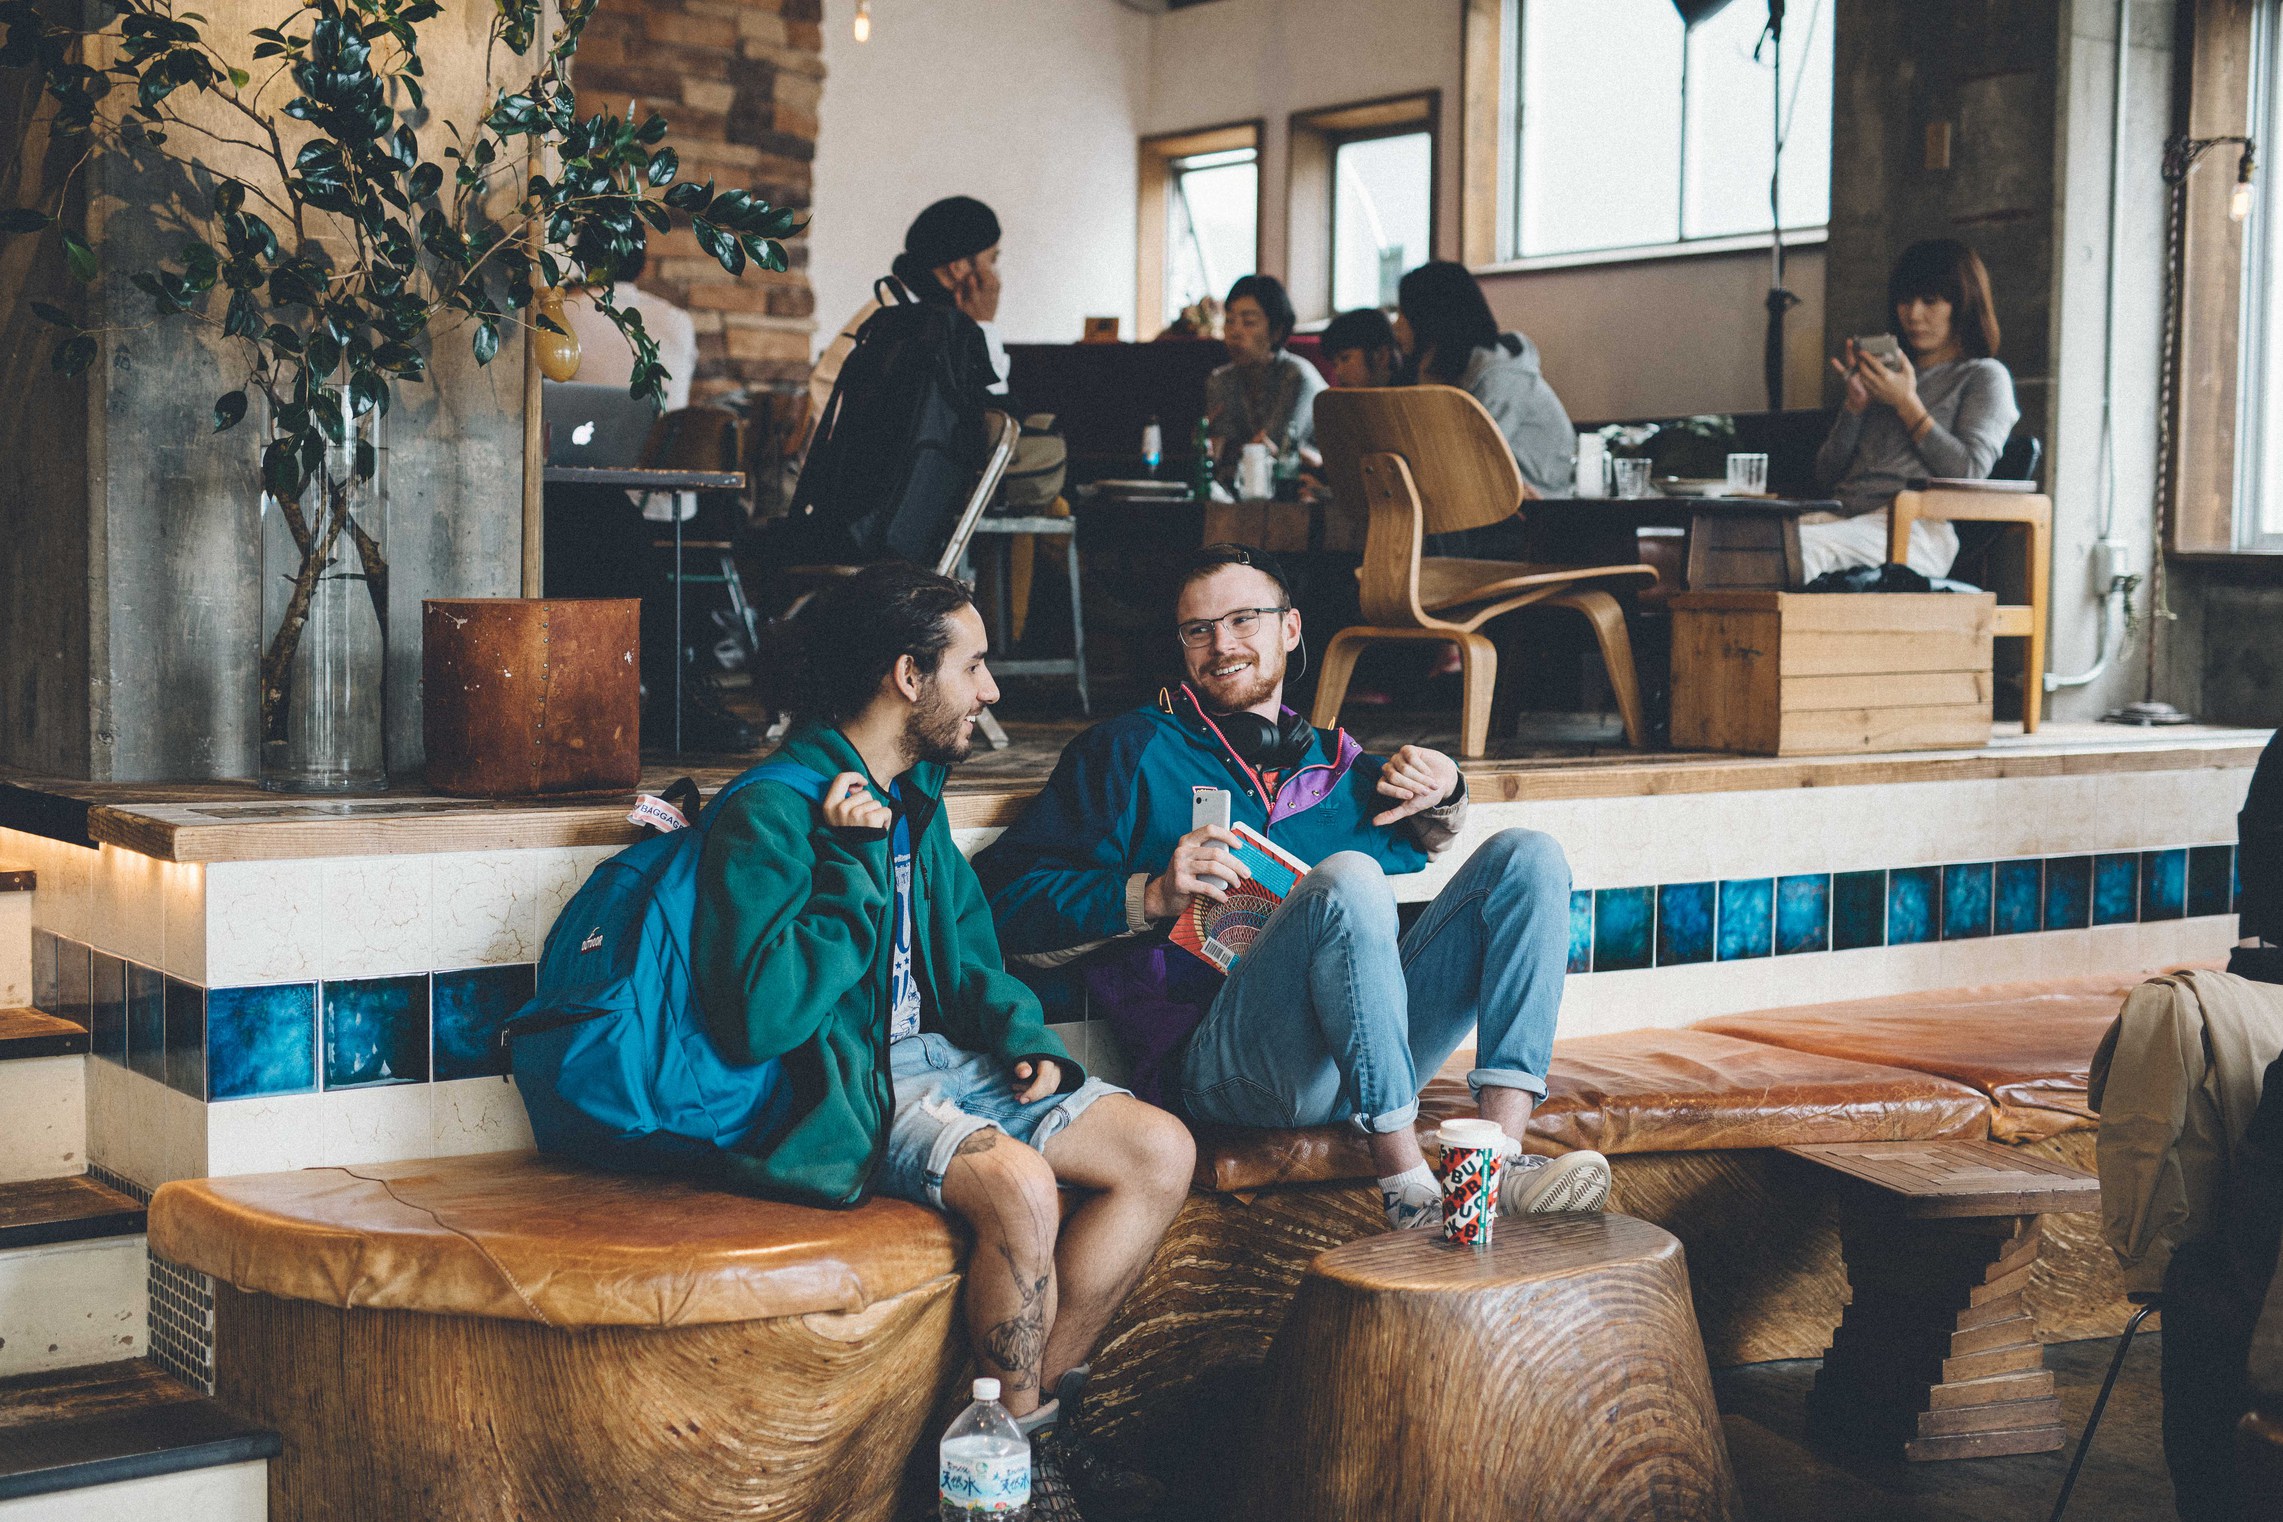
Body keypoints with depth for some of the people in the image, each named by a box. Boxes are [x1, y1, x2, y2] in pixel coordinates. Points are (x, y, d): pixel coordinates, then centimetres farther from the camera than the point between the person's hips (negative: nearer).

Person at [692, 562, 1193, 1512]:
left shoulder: (916, 795, 14)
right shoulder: (771, 814, -14)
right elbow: (757, 1021, -24)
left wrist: (1022, 1039, 4)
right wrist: (857, 871, -21)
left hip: (943, 1056, 9)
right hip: (850, 1089, -8)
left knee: (1161, 1151, -8)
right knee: (1020, 1184, -33)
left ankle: (1035, 1392, -5)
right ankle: (1017, 1436, -12)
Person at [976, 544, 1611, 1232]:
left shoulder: (1331, 763, 25)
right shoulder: (1133, 753, 10)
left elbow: (1421, 837, 45)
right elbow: (1008, 902, 1)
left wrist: (1441, 792, 20)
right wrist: (1152, 896, -14)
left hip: (1363, 1059, 6)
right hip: (1212, 1064, -6)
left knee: (1528, 855, -4)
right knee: (1348, 879, -31)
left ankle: (1502, 1158, -23)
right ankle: (1408, 1193, -33)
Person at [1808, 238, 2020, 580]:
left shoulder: (1984, 376, 15)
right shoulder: (1889, 374, 30)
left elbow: (1970, 475, -2)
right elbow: (1825, 476, 23)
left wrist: (1907, 404, -2)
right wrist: (1856, 404, 9)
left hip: (1915, 526, -5)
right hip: (1845, 517, 5)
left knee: (1802, 545, -38)